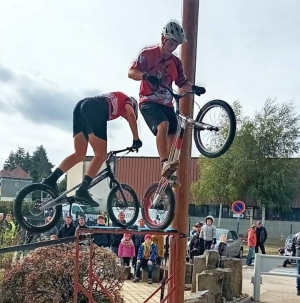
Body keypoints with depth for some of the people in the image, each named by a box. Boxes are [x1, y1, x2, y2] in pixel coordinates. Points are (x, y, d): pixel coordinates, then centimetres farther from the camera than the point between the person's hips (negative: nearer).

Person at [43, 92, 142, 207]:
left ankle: (50, 180, 0)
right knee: (101, 155, -4)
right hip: (94, 110, -7)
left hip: (81, 106, 8)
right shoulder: (128, 100, 27)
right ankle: (82, 191, -14)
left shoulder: (113, 99, 43)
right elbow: (131, 115, 6)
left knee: (79, 155, 10)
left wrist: (103, 148, 42)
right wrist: (136, 139, 7)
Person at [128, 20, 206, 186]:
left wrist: (194, 88, -7)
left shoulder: (176, 62, 12)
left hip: (167, 104, 6)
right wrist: (146, 76, -28)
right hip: (149, 102, -6)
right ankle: (164, 164, -38)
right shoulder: (148, 54, -3)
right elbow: (131, 72, -8)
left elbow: (183, 83, 15)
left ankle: (169, 173, 6)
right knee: (163, 125, -31)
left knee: (171, 136, -1)